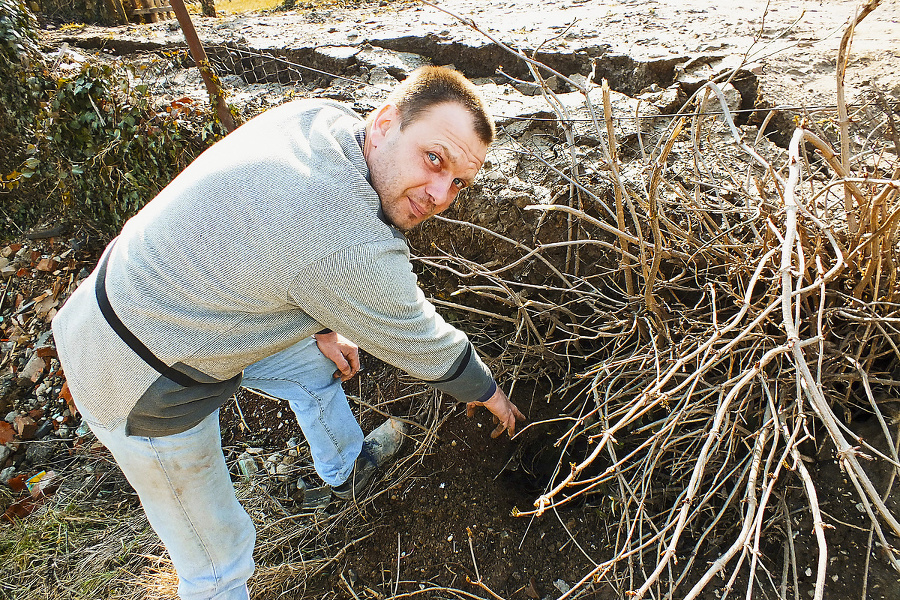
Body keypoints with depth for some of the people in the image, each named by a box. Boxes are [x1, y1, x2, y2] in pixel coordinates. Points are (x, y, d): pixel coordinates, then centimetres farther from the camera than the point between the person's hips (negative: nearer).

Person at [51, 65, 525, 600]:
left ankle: (349, 470, 51)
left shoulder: (322, 116, -9)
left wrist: (319, 327, 13)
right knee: (216, 557, 8)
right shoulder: (353, 249, -35)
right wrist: (488, 392, 3)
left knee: (317, 359, 24)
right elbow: (423, 345, -17)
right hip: (143, 384, -9)